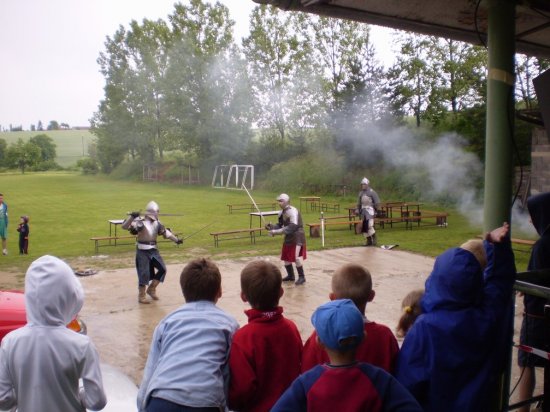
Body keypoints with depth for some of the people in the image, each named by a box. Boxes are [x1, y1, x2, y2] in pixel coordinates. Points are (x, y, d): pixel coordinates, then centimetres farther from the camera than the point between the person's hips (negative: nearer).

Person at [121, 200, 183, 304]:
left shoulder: (157, 222, 4)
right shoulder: (140, 221, -16)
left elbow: (165, 232, 14)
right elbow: (124, 226, -26)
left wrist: (176, 240, 13)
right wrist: (131, 216, -42)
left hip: (153, 250, 6)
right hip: (142, 251, -6)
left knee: (162, 269, 5)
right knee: (144, 273, -4)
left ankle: (151, 289, 23)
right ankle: (141, 296, 13)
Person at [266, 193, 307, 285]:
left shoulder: (292, 211, -22)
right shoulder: (281, 212, 4)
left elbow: (292, 227, -32)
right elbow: (280, 225, 12)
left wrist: (276, 232, -34)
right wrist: (271, 227, -9)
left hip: (297, 237, -9)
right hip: (289, 237, 9)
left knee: (296, 257, -14)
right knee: (286, 257, 12)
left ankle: (301, 277, 1)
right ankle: (290, 275, 29)